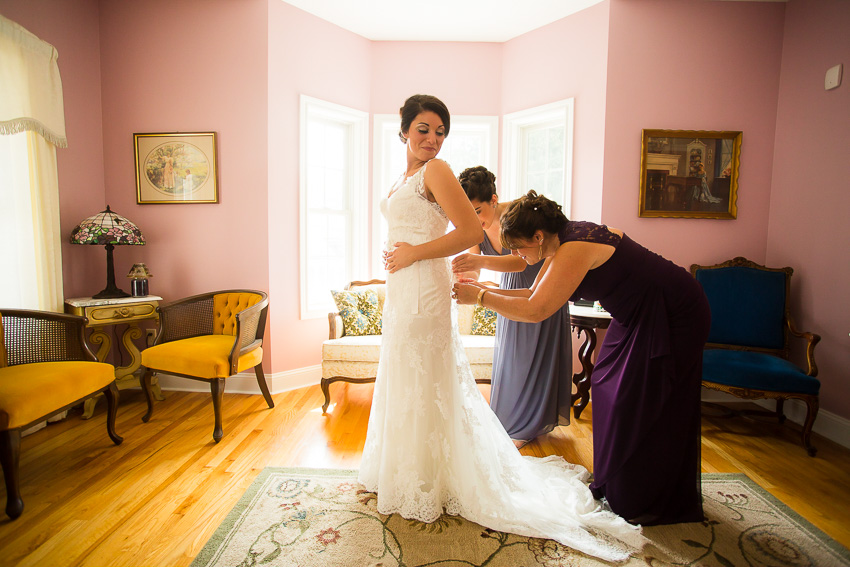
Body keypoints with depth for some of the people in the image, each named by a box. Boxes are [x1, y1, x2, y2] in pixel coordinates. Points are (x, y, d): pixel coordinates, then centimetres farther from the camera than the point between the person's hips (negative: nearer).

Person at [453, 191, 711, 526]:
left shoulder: (574, 249, -30)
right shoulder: (562, 243, 0)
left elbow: (535, 311, -34)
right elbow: (535, 294, 5)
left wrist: (481, 296, -26)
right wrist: (483, 290, -2)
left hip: (671, 316, -10)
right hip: (640, 314, 10)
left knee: (641, 404, -1)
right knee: (610, 389, 13)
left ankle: (647, 503, 20)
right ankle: (614, 484, 31)